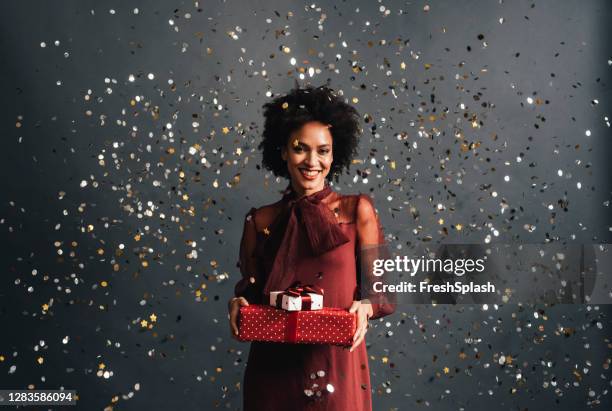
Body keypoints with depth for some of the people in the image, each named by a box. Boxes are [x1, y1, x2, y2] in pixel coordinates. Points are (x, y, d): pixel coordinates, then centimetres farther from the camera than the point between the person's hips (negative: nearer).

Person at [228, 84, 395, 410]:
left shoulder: (357, 211, -1)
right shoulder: (260, 222, 3)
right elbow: (250, 288, 9)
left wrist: (364, 307, -19)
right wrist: (238, 304, -11)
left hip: (338, 366, -1)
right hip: (273, 368, 1)